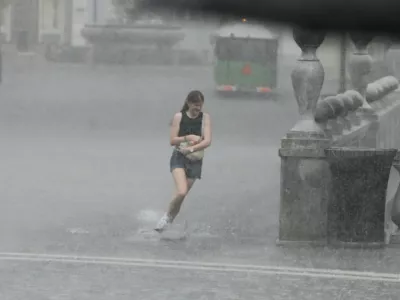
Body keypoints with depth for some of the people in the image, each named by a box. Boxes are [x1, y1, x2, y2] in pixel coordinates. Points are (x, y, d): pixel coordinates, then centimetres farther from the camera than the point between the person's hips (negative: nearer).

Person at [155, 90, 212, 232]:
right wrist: (188, 138, -16)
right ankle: (167, 215, -1)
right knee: (181, 192, -23)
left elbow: (207, 141, -8)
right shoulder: (179, 117, -2)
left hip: (195, 161, 2)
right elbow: (172, 140, -4)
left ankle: (168, 221, 19)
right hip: (179, 158, -2)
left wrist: (191, 148, -19)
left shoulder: (205, 118, 1)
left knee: (181, 195, 4)